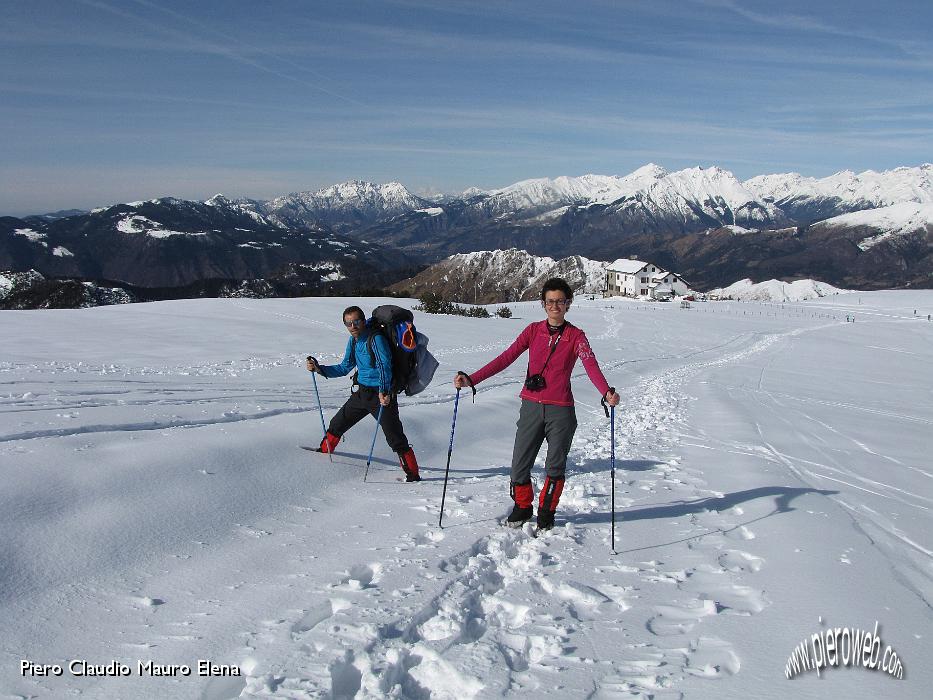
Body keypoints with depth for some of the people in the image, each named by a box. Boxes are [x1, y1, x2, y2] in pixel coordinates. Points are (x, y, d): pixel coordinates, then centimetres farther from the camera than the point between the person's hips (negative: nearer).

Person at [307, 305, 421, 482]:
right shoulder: (353, 341, 9)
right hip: (362, 393, 8)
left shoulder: (376, 339, -17)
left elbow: (385, 365, -29)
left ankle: (413, 476, -5)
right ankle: (324, 451, 44)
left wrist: (383, 391, -43)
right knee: (337, 423, 19)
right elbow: (345, 368, 18)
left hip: (382, 395, -8)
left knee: (395, 439, -11)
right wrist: (319, 369, 7)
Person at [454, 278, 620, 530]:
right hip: (531, 406, 2)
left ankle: (546, 513, 28)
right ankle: (522, 508, 28)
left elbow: (591, 365, -17)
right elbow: (506, 358, -2)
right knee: (519, 464, 3)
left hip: (561, 410, -1)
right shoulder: (534, 330, 5)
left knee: (555, 466, 6)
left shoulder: (576, 336, 0)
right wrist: (471, 379, -13)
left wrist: (607, 392, -37)